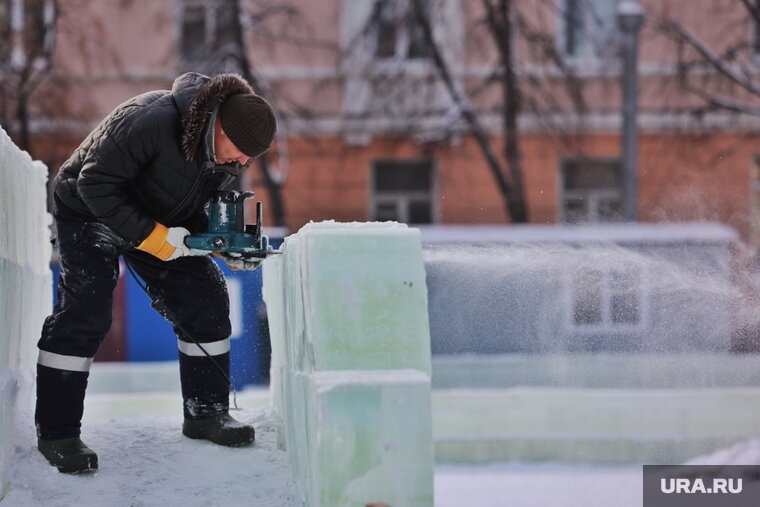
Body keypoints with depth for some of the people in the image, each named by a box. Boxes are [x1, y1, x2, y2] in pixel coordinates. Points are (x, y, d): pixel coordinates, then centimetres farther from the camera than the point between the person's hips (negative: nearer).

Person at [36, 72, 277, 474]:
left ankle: (206, 413, 9)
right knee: (85, 311, -18)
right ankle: (56, 432, -13)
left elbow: (215, 206, 4)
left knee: (206, 299, -2)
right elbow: (95, 183, -34)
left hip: (162, 221, 7)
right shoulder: (151, 120, -38)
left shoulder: (230, 151, -13)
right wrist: (151, 237, -34)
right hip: (90, 214, -7)